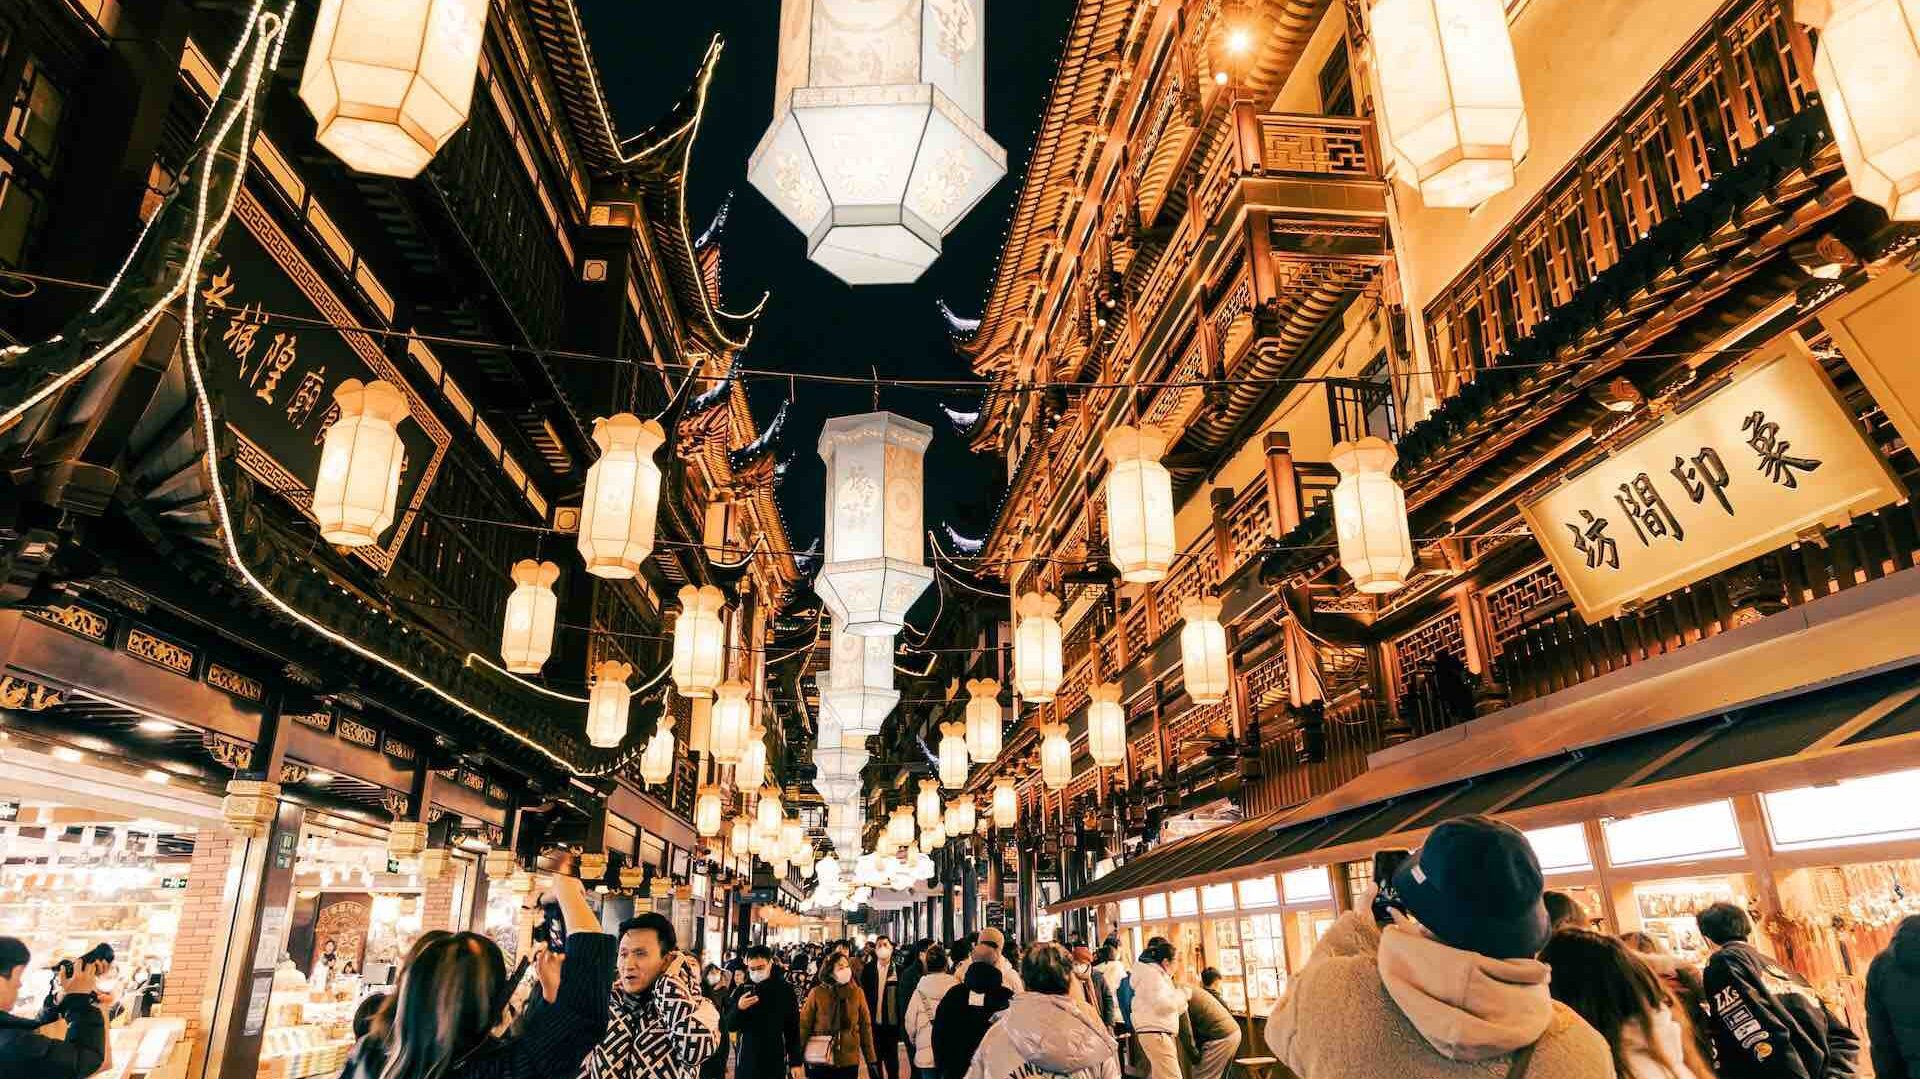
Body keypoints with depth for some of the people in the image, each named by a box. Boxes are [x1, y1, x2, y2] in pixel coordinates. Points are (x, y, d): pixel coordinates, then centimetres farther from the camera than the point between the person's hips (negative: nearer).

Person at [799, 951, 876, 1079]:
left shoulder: (857, 993, 2)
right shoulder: (817, 993, -4)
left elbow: (865, 1026, 4)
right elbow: (804, 1025, -1)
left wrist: (871, 1060, 3)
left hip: (849, 1062, 2)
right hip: (820, 1062, -1)